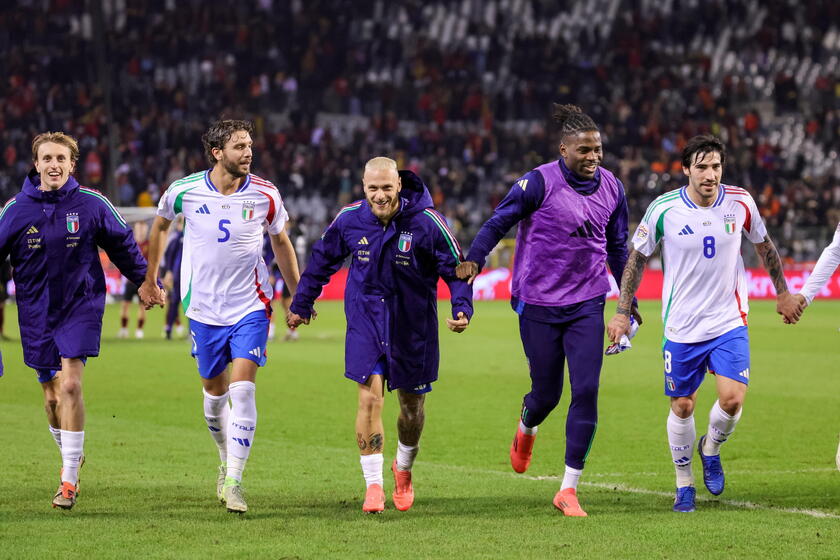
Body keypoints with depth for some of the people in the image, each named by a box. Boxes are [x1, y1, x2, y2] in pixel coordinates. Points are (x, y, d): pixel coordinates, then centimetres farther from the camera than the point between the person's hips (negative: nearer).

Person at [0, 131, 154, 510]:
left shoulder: (92, 205, -6)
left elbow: (123, 246, 8)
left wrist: (147, 283, 16)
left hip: (81, 305, -2)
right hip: (36, 312, 2)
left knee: (70, 385, -17)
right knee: (51, 396, 8)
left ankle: (69, 480, -14)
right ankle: (71, 455, 36)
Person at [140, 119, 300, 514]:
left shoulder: (265, 195, -5)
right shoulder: (184, 191, -7)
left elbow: (281, 244, 11)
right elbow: (160, 225, 15)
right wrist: (149, 279, 19)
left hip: (251, 307, -1)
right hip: (204, 310, 1)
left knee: (242, 389, -15)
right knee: (215, 394, 10)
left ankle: (234, 481, -14)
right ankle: (227, 461, 36)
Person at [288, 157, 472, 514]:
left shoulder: (427, 223, -15)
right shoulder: (349, 220, -7)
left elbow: (455, 268, -6)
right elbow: (322, 260, 10)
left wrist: (462, 308, -21)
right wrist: (301, 304, 16)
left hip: (412, 324, 0)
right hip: (365, 319, 0)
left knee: (412, 404, 11)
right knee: (370, 398, -13)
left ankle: (404, 468, 38)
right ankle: (373, 484, -7)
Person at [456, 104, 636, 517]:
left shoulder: (612, 188, 4)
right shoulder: (540, 182, -12)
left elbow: (617, 248, 16)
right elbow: (499, 221, -8)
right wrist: (474, 259, -24)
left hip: (587, 305, 3)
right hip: (539, 304, -3)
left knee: (586, 392, -9)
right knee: (547, 393, 6)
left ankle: (569, 490, -2)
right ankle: (526, 428, 47)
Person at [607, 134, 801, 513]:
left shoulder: (740, 203, -7)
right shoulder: (664, 209, -12)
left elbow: (763, 245, 13)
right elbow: (637, 257, 2)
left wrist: (782, 291, 21)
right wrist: (622, 312, -1)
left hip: (729, 322, 1)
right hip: (681, 326, -1)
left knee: (732, 399, -14)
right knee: (682, 407, 5)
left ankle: (710, 449, 19)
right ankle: (684, 484, 26)